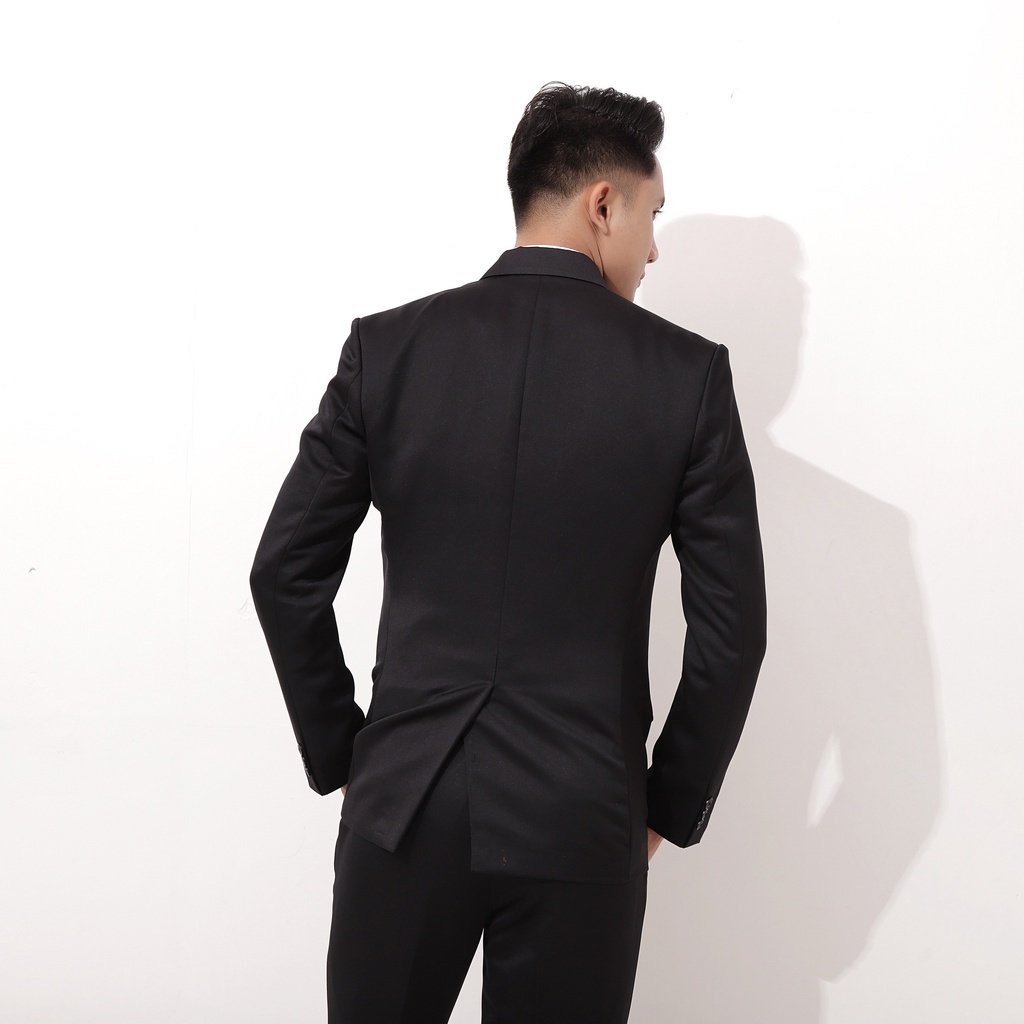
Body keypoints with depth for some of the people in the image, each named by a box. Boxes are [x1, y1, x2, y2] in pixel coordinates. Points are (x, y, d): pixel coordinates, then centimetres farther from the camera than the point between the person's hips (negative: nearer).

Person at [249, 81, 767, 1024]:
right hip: (583, 822, -1)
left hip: (403, 805, 1)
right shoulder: (688, 373, -5)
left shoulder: (387, 347, -1)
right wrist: (670, 808, 8)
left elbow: (285, 572, 1)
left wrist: (341, 757, 11)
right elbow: (732, 630, -4)